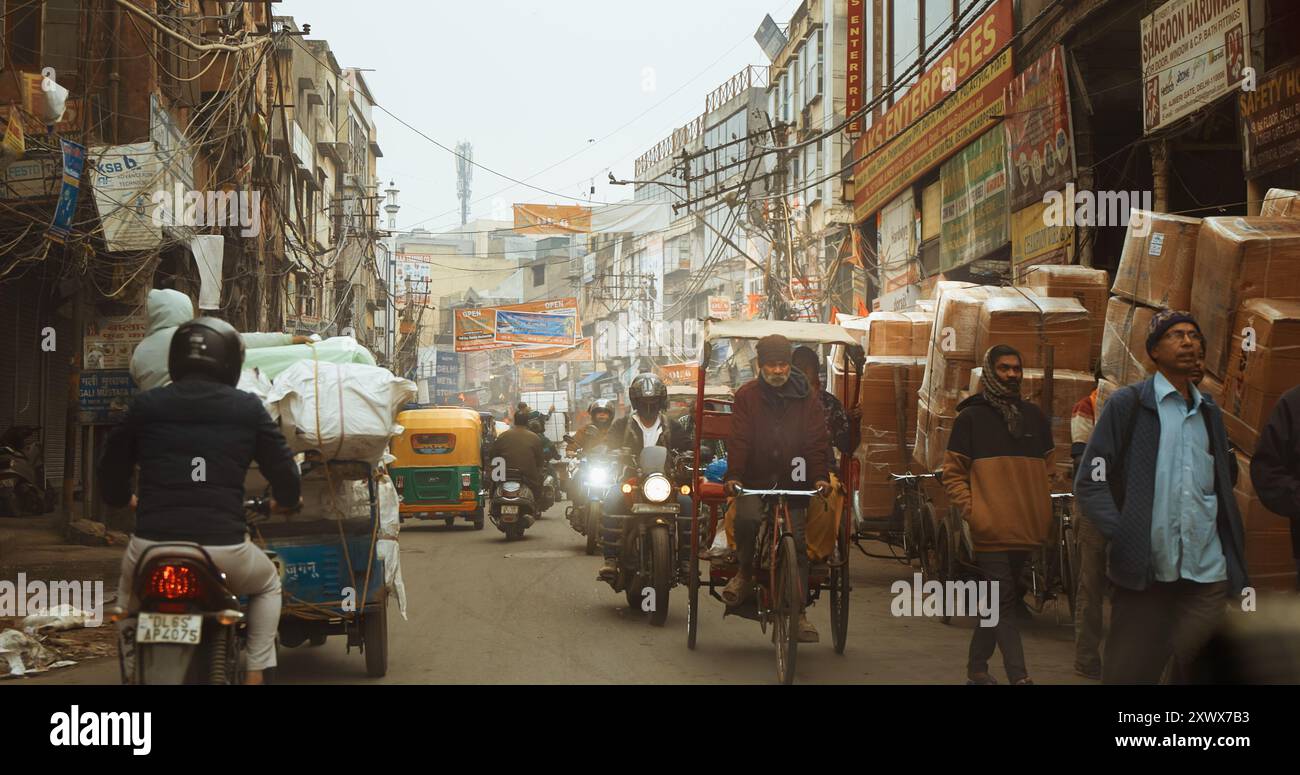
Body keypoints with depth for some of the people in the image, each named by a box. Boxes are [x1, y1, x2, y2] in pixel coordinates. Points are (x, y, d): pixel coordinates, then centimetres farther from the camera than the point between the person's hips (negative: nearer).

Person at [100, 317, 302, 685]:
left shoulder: (145, 405, 6)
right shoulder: (248, 409, 3)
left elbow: (111, 471, 15)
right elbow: (284, 475, 5)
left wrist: (124, 499, 37)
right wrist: (285, 500, 28)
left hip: (152, 545, 1)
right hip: (224, 549, -1)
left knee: (129, 588, 37)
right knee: (267, 584, 31)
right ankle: (256, 672, 19)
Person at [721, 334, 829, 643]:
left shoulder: (806, 398, 5)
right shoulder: (747, 395, 2)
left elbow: (817, 440, 0)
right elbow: (739, 440, -6)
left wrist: (820, 476, -16)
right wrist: (733, 475, -20)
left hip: (792, 483, 1)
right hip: (754, 480, -1)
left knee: (797, 545, -1)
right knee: (747, 519, -29)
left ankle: (799, 613, 5)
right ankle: (745, 573, -1)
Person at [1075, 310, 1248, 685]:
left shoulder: (1209, 410, 16)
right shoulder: (1127, 403, 0)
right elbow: (1089, 481, -4)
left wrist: (1234, 552, 11)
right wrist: (1121, 538, -14)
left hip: (1208, 571, 4)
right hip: (1143, 570, -4)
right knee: (1129, 673, 1)